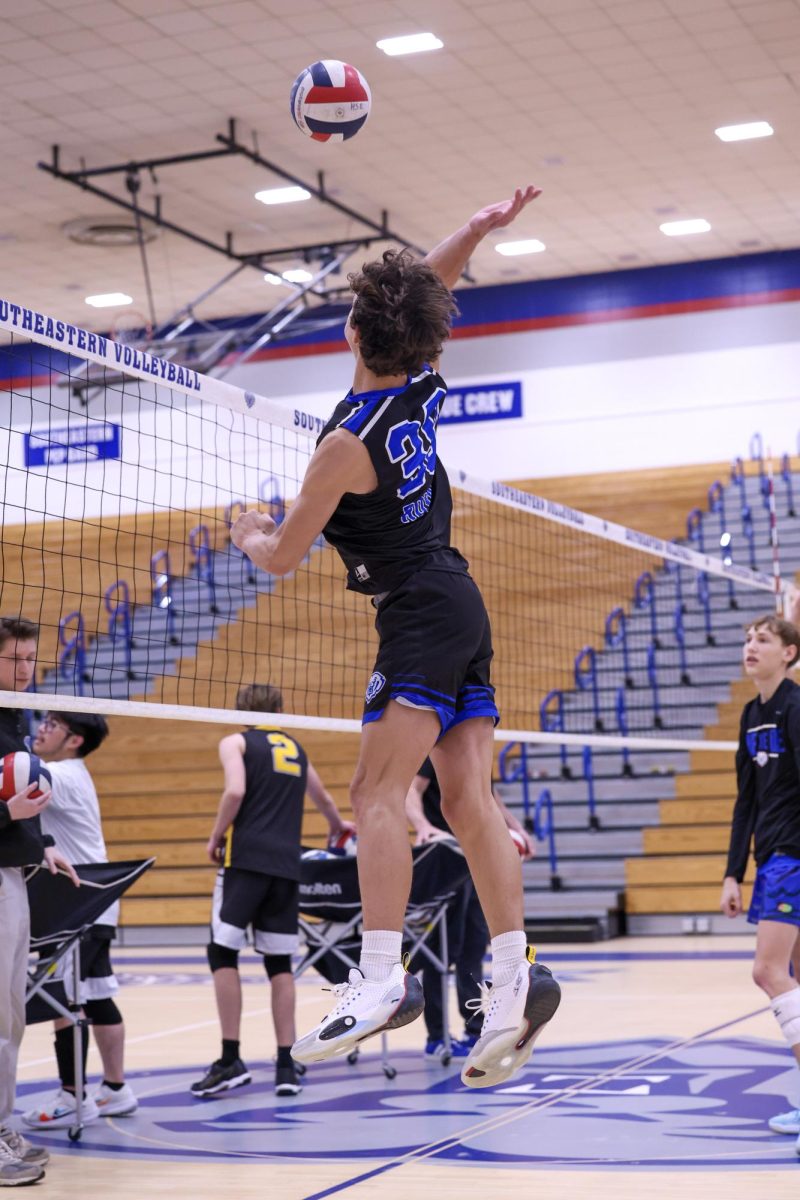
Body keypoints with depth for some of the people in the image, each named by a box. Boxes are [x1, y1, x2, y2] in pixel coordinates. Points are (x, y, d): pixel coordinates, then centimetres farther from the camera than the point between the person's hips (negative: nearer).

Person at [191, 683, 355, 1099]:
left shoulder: (235, 742, 7)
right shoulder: (295, 748, 22)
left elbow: (236, 791, -12)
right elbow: (322, 798, 39)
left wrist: (215, 838, 1)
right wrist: (339, 825, 58)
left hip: (247, 858, -5)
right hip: (287, 863, 5)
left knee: (223, 952, -1)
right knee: (279, 962, 8)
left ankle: (231, 1060, -7)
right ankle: (286, 1066, 5)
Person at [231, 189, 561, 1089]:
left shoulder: (348, 443, -17)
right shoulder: (422, 390, 3)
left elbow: (281, 557, -7)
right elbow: (433, 287, 22)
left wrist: (250, 534, 14)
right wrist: (481, 226, 13)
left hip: (420, 615, -8)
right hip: (459, 607, 9)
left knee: (378, 792, -15)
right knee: (468, 799, 3)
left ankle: (381, 979, -24)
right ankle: (515, 978, 0)